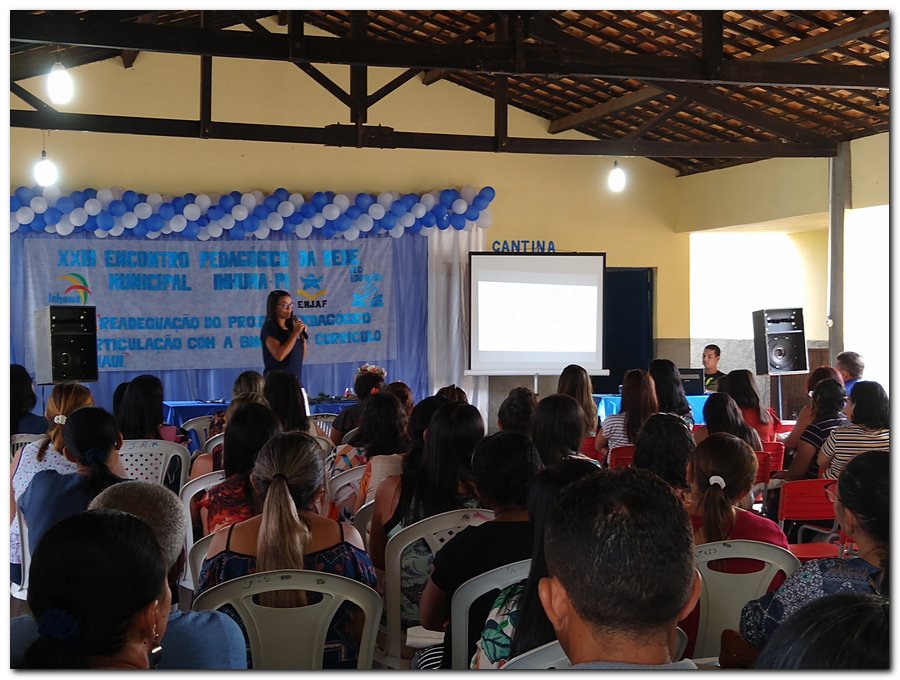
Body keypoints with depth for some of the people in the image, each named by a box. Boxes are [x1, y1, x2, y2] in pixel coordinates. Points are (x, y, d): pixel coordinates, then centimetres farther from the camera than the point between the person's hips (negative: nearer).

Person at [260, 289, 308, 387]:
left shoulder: (291, 326, 11)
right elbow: (279, 355, -21)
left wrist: (303, 336, 1)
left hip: (296, 379, 6)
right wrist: (295, 333, -15)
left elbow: (302, 356, 16)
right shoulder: (269, 328, -7)